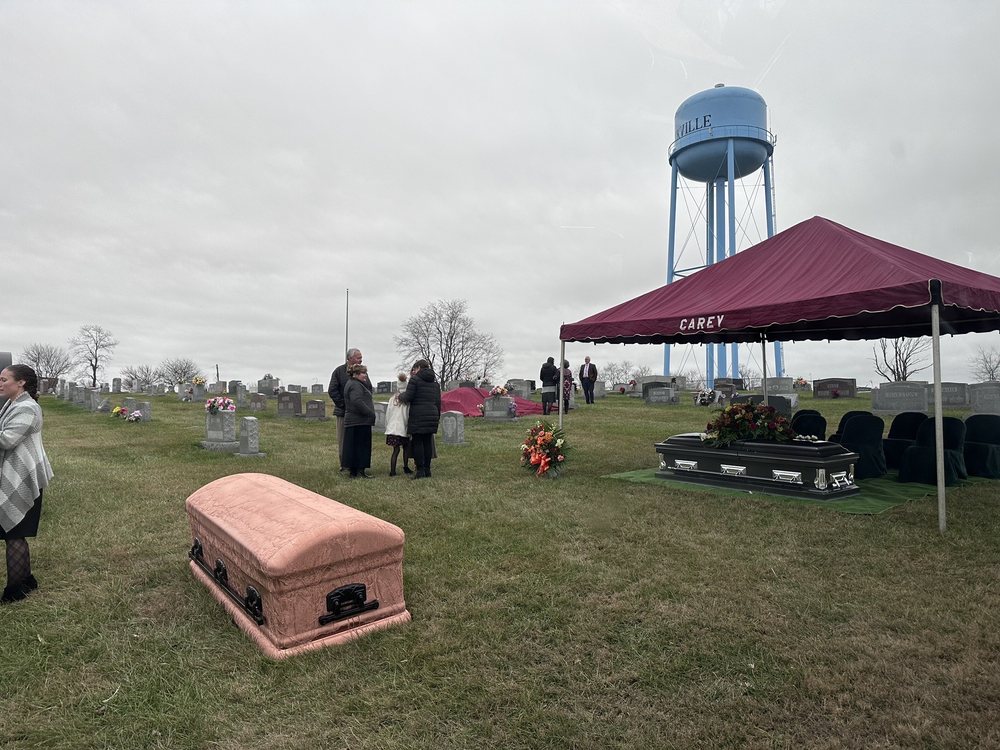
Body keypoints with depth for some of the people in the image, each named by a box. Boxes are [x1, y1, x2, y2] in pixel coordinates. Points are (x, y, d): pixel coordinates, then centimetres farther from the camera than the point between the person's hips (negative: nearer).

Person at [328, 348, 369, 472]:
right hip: (344, 412, -3)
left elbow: (369, 389, 13)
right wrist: (343, 405, -9)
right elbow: (332, 391, -5)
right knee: (343, 441, 3)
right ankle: (344, 465, 10)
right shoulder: (339, 371, -3)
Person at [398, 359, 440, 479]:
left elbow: (408, 397, -10)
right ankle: (427, 470, 12)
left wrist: (400, 395, 11)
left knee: (417, 443, -1)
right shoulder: (434, 382, 16)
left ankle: (420, 471, -4)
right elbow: (438, 401, 17)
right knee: (428, 442, 10)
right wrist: (438, 417, 22)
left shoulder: (415, 379, -5)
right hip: (432, 416, 6)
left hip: (418, 416, -6)